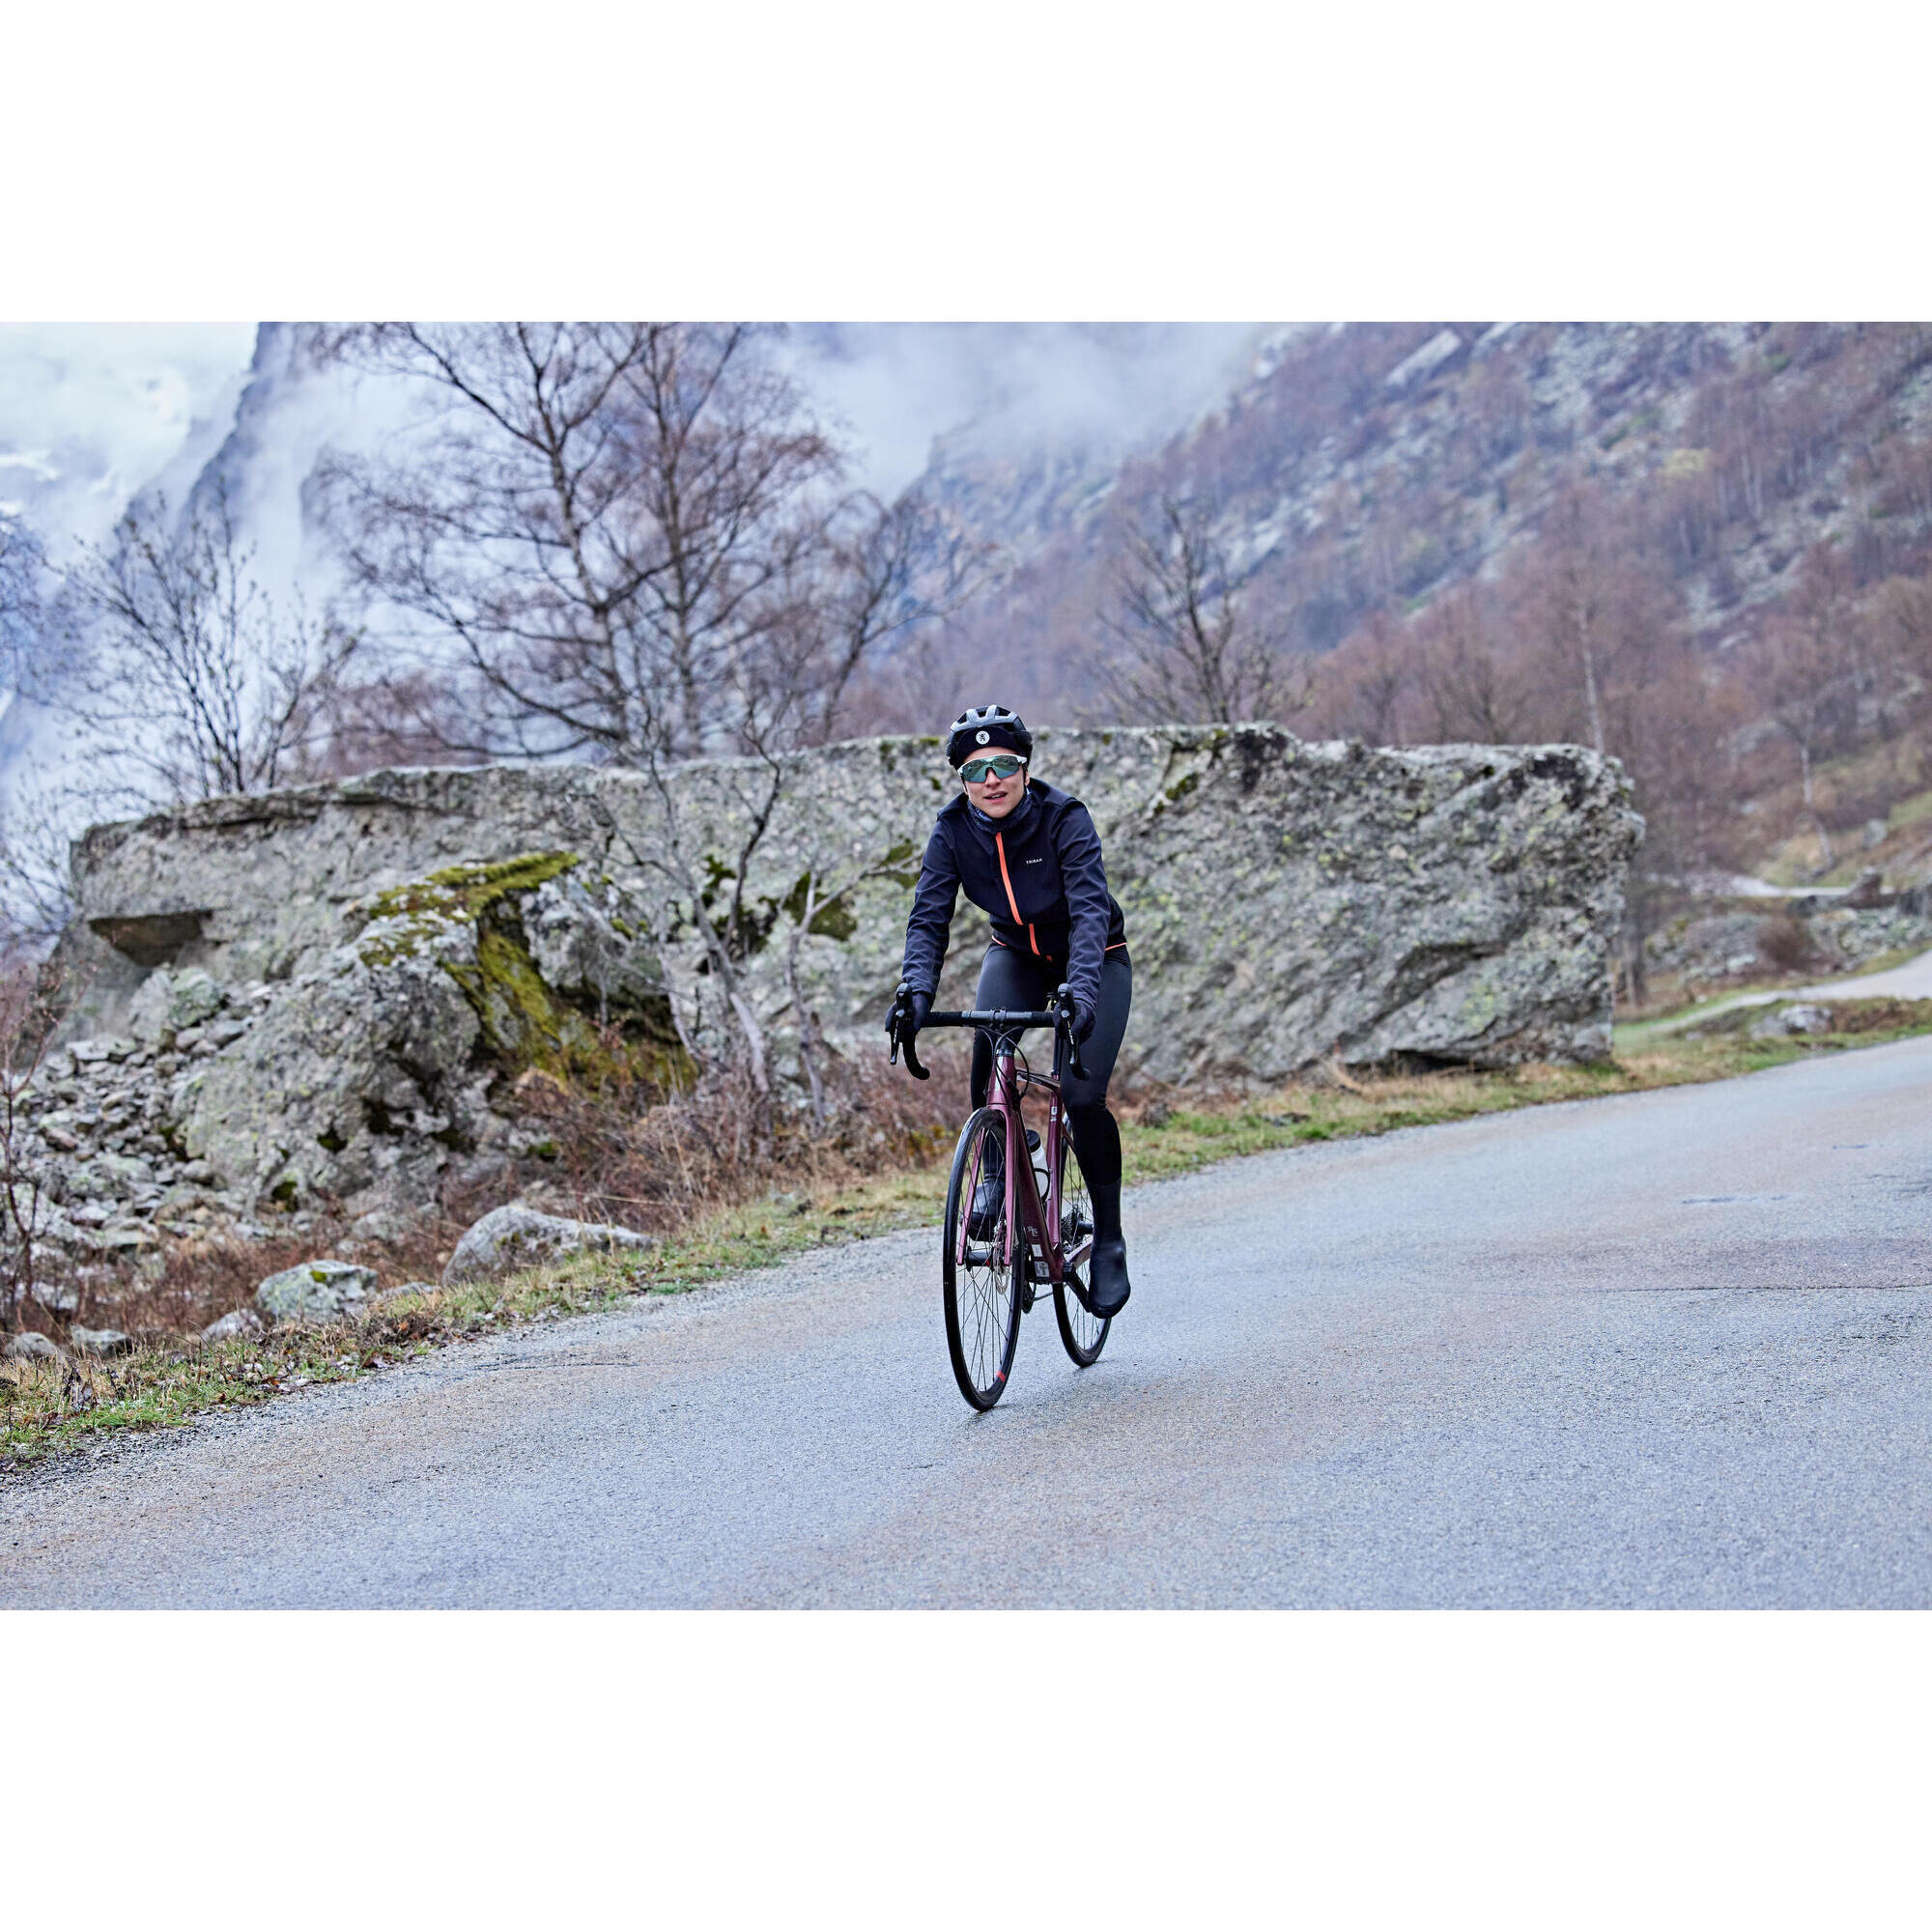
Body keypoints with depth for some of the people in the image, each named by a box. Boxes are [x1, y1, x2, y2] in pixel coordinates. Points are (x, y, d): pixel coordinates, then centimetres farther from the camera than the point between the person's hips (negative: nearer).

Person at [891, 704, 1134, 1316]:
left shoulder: (1064, 818, -28)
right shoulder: (954, 829, -17)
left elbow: (1090, 908, -38)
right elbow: (929, 917, -21)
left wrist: (1081, 988, -54)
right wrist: (919, 991, -40)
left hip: (1094, 960, -3)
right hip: (1017, 955, 3)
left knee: (1081, 1096, -19)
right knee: (987, 1046, -29)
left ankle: (1108, 1241, -2)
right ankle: (997, 1170, -5)